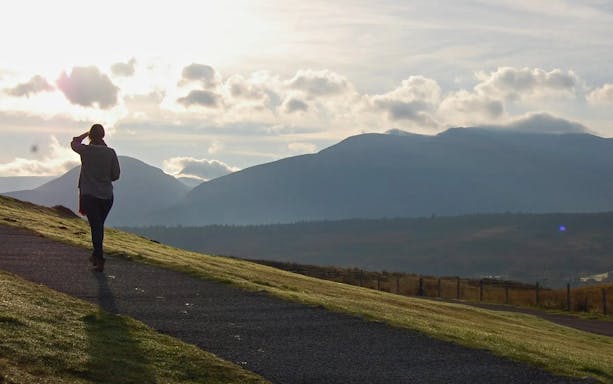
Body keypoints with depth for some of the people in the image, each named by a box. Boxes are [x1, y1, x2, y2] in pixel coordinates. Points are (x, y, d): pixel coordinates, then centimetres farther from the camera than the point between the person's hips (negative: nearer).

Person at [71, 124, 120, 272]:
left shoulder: (86, 150, -9)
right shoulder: (110, 152, -5)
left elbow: (74, 143, 14)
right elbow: (116, 175, 1)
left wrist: (86, 133, 24)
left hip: (89, 195, -2)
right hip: (107, 196, 2)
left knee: (95, 226, -3)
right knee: (99, 225, 19)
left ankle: (100, 260, -10)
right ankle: (96, 254, 32)